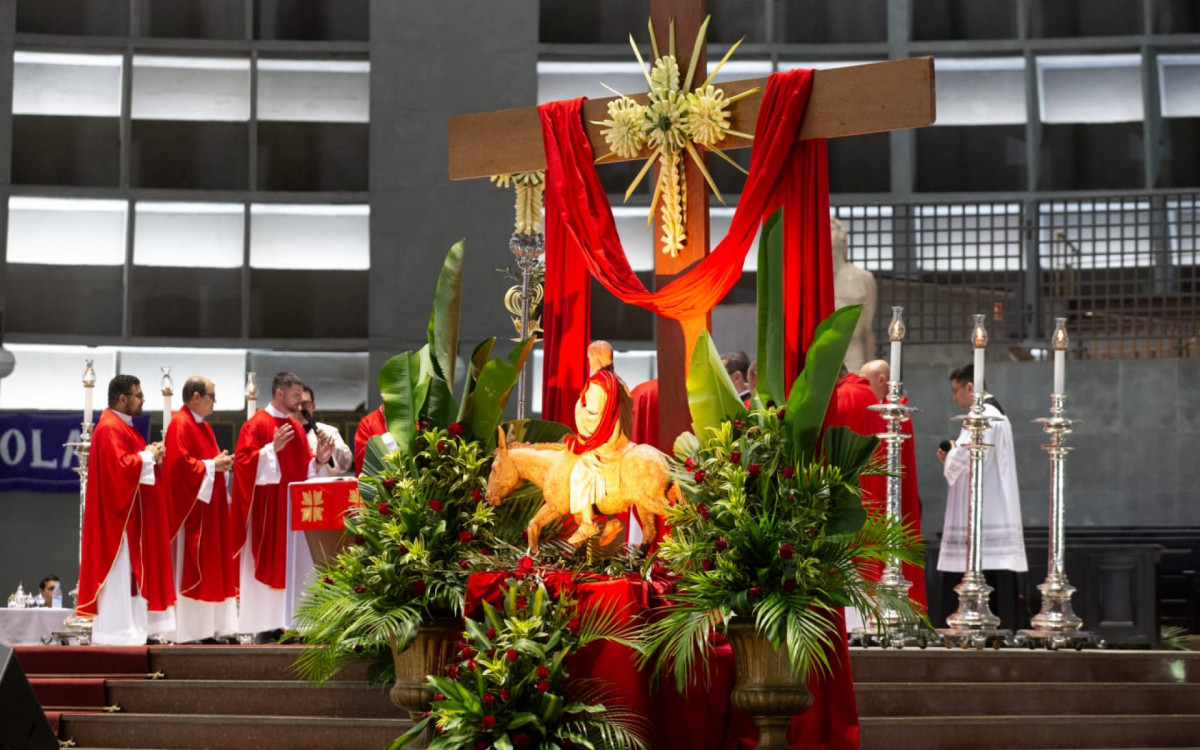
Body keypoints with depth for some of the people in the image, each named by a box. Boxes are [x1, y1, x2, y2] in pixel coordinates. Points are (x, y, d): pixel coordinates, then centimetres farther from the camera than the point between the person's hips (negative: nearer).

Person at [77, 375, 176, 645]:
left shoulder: (123, 427, 17)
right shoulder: (110, 429, -16)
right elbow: (120, 467, -26)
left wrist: (151, 456, 5)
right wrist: (148, 456, -14)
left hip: (132, 517, 11)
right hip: (119, 517, -11)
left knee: (130, 573, 11)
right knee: (120, 573, -10)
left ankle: (129, 632, 14)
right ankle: (118, 633, -9)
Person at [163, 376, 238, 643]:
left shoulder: (203, 427, 18)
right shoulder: (180, 425, -12)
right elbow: (181, 463, -21)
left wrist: (221, 464, 5)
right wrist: (212, 465, -14)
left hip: (210, 506, 10)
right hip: (191, 508, -10)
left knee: (213, 567, 8)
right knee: (191, 568, -8)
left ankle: (211, 627, 9)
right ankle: (191, 631, -6)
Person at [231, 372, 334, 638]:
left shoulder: (296, 427, 15)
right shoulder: (256, 424, -7)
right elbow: (243, 461, -16)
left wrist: (319, 459, 0)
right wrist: (273, 448, -25)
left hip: (293, 509, 7)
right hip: (267, 512, -7)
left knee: (292, 566, 5)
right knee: (267, 563, -6)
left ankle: (286, 623, 7)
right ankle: (264, 626, -3)